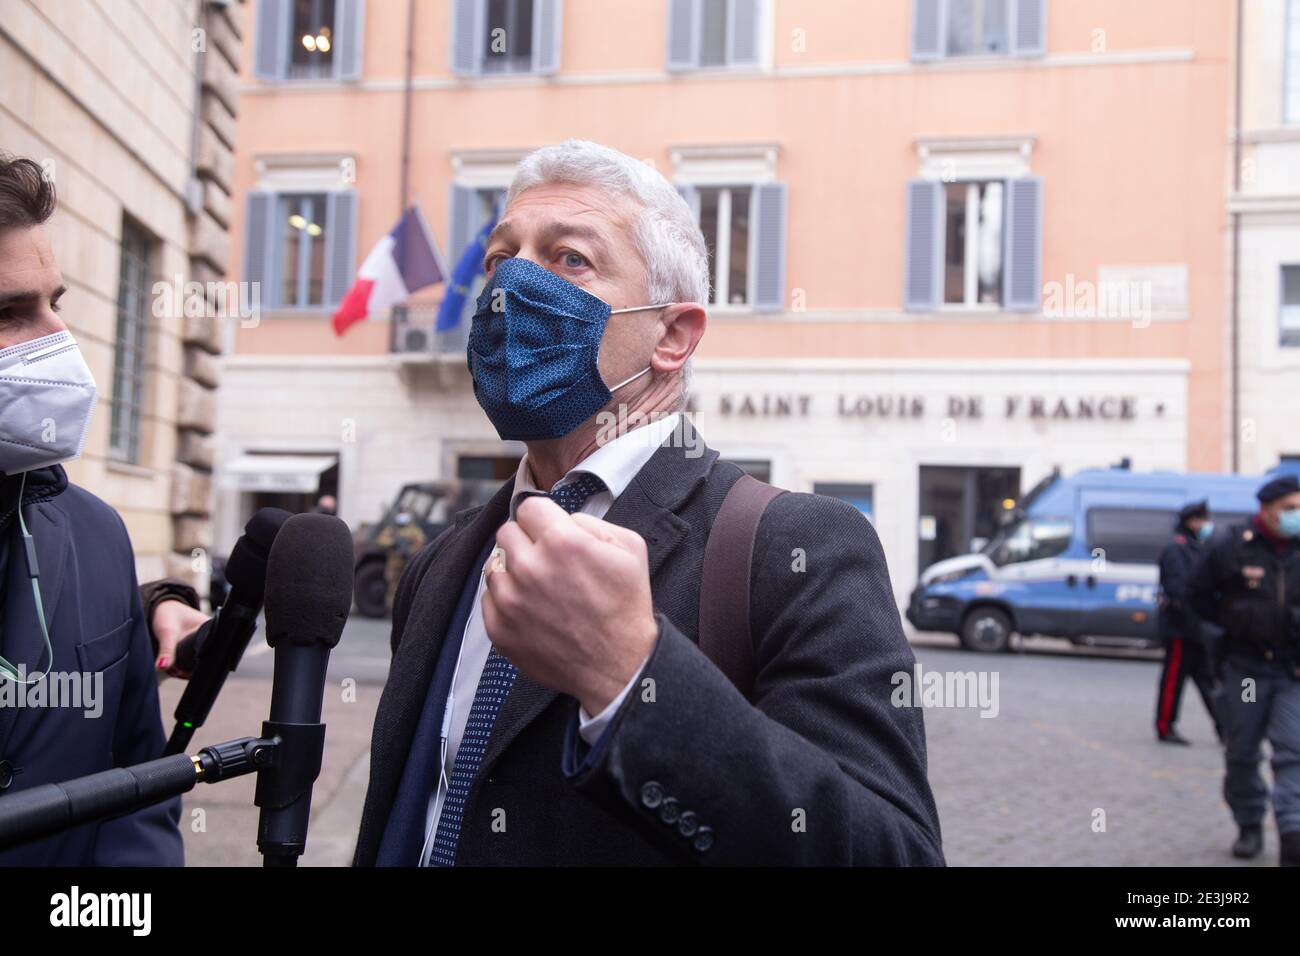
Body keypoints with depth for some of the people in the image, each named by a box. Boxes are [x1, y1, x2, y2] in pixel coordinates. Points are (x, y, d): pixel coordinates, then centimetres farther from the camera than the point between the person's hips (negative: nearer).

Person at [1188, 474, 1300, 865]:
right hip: (1245, 666, 0)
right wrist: (1233, 620, 0)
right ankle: (1250, 826, 24)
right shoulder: (1232, 549, -2)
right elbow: (1198, 594, 9)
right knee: (1242, 752, 8)